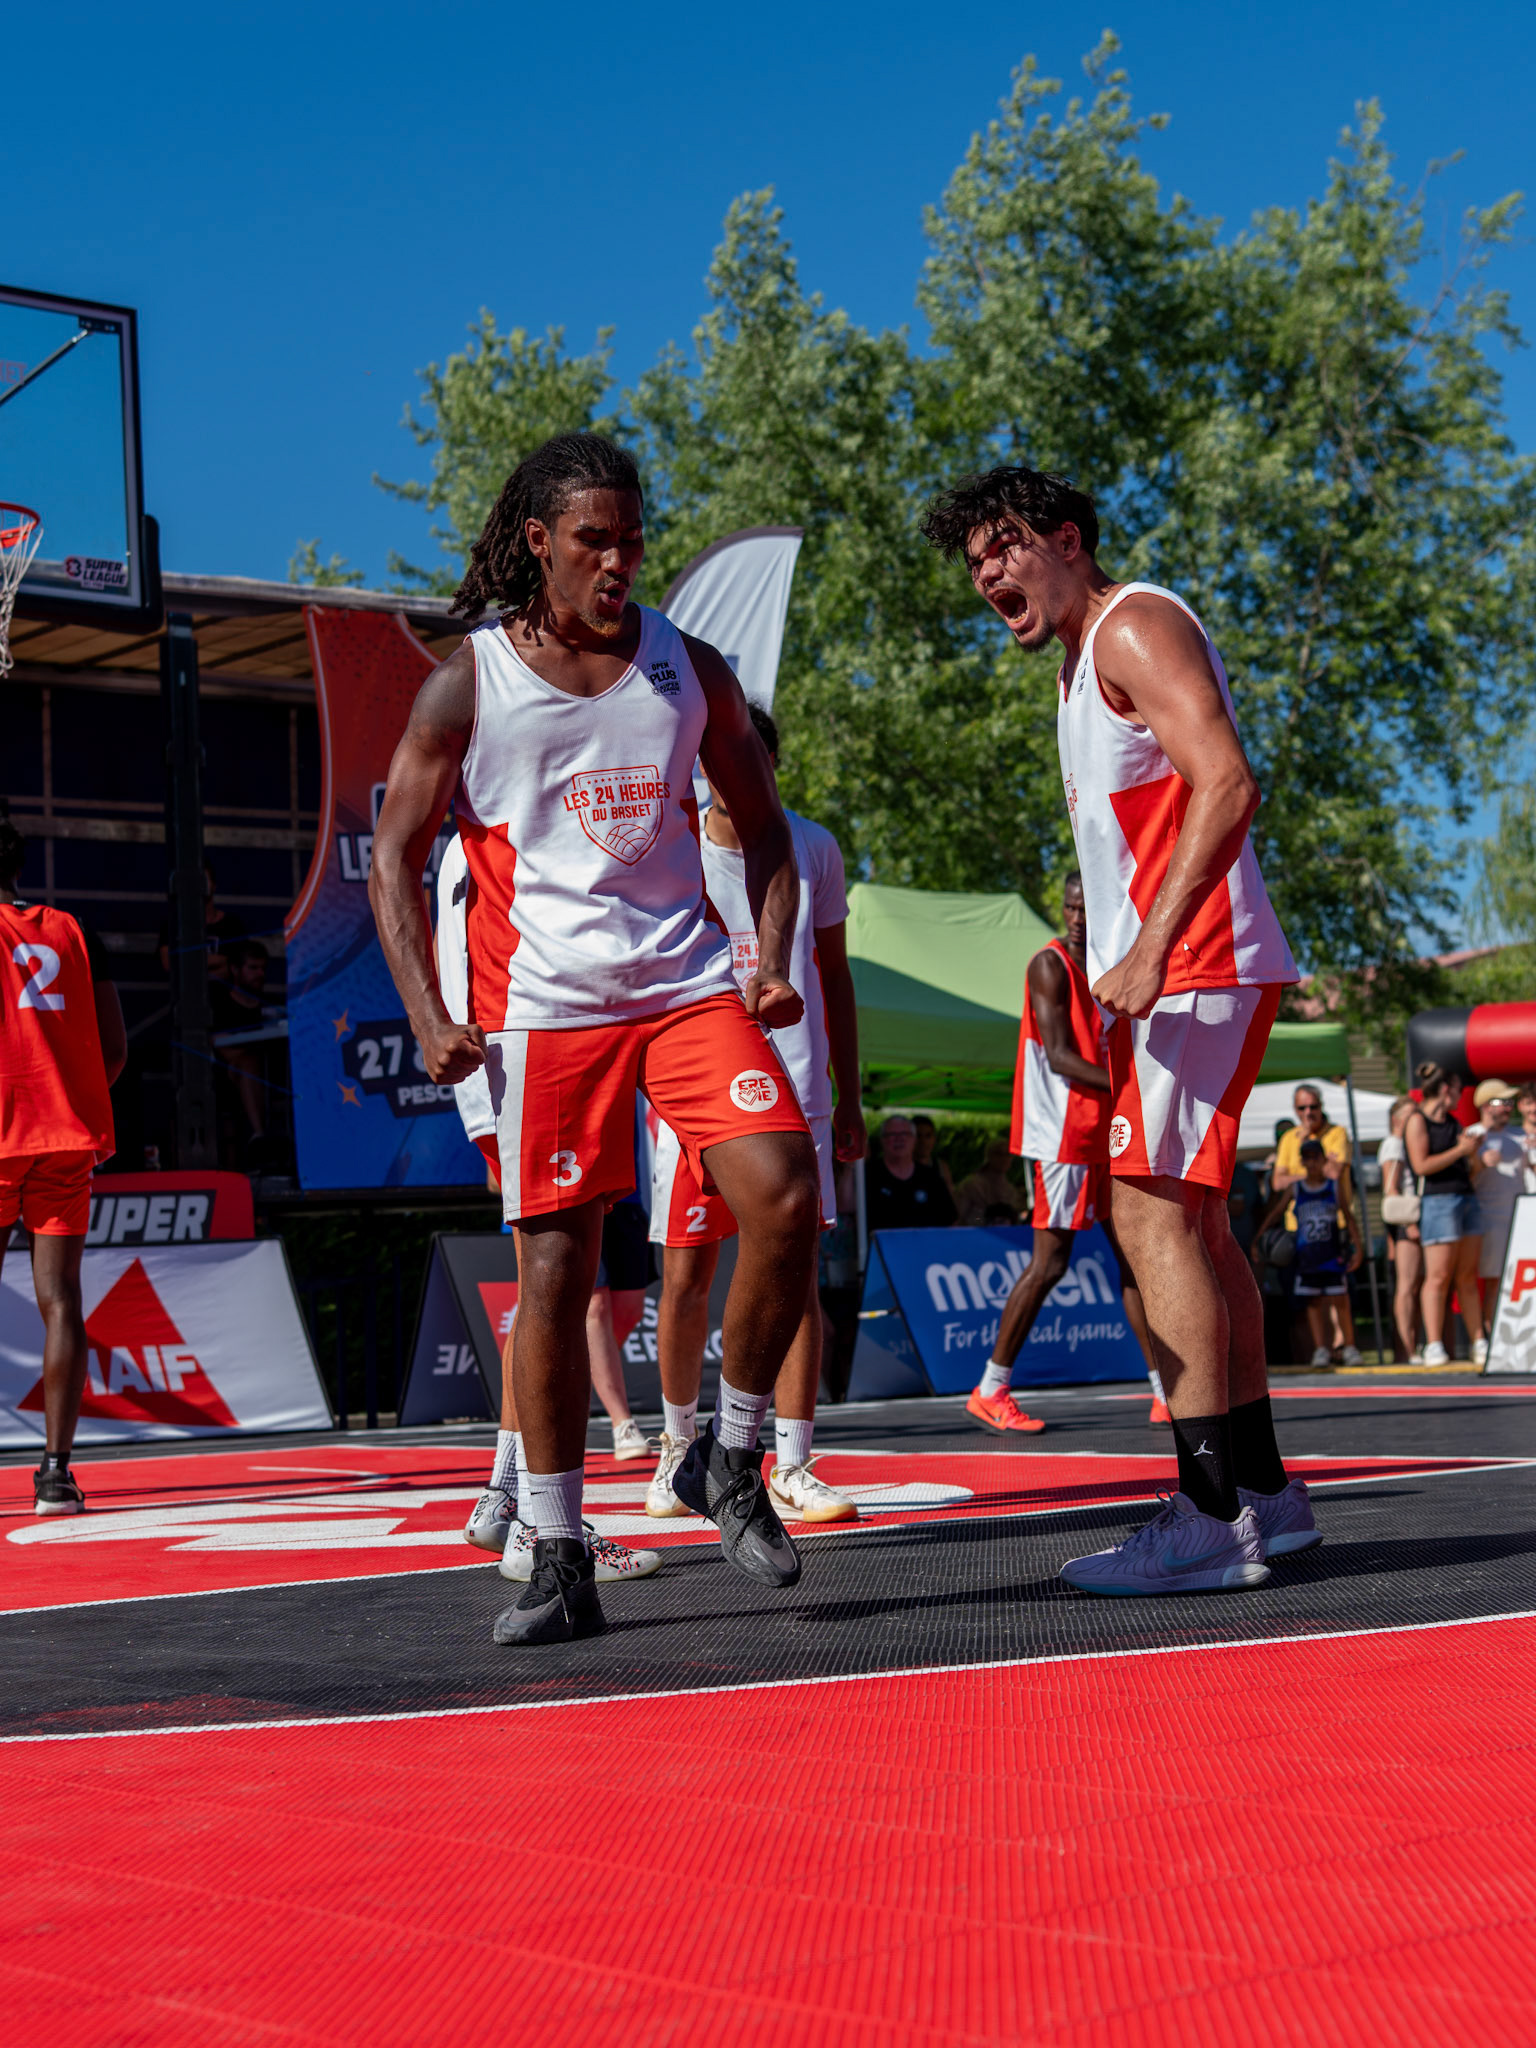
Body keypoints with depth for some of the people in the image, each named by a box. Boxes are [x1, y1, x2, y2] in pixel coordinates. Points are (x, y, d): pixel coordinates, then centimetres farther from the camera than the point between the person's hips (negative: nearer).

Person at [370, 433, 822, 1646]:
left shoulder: (689, 669, 6)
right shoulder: (468, 685, -1)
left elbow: (763, 827, 15)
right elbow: (396, 861, 3)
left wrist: (773, 962, 0)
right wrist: (429, 1018, -8)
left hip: (691, 985, 2)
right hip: (544, 1004, -2)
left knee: (785, 1197, -16)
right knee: (556, 1269, -1)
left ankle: (732, 1460, 5)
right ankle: (561, 1557, 10)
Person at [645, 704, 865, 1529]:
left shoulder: (812, 849, 7)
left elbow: (833, 974, 14)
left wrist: (848, 1099, 11)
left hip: (795, 1089, 1)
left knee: (794, 1270, -4)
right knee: (687, 1275, 2)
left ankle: (791, 1468, 0)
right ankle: (679, 1443, 23)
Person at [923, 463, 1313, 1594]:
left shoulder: (1135, 623, -9)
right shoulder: (1089, 662, 23)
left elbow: (1228, 782, -22)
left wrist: (1151, 950, -27)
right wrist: (1112, 944, 20)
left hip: (1196, 969, -11)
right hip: (1173, 976, 11)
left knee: (1152, 1212, -15)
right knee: (1191, 1219, 10)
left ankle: (1209, 1520, -16)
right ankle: (1262, 1488, 15)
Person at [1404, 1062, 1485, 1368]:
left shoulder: (1453, 1122, 19)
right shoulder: (1417, 1120, -3)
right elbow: (1422, 1165, -14)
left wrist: (1473, 1153, 7)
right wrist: (1460, 1150, -10)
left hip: (1467, 1198, 7)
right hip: (1438, 1201, -7)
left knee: (1468, 1277, 6)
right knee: (1438, 1276, -9)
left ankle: (1479, 1343, 7)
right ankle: (1434, 1345, -7)